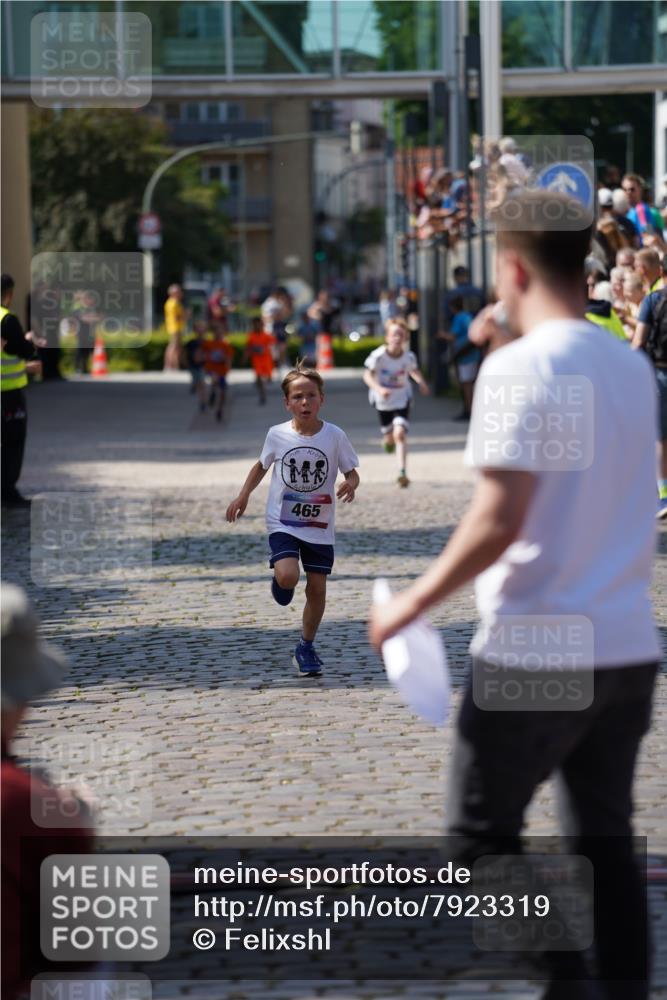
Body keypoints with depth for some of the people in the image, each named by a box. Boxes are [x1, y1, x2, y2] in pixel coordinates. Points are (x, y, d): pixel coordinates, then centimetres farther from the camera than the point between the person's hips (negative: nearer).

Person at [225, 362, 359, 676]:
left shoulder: (335, 436, -9)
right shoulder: (277, 435, -6)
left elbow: (351, 472, 0)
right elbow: (262, 465, 13)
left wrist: (351, 485, -23)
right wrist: (243, 495, 5)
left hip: (320, 526, 1)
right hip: (282, 522, -1)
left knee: (317, 588, 4)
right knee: (287, 576, -23)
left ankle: (306, 647, 23)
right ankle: (281, 583, 16)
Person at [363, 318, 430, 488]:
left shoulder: (408, 357, -15)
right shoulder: (378, 356, -21)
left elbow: (414, 370, 5)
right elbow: (368, 375, -20)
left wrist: (421, 382, -12)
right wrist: (378, 388, -37)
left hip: (402, 399, -1)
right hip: (383, 401, 1)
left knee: (400, 433, -20)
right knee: (389, 435, 17)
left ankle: (402, 472, -19)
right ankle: (388, 439, 57)